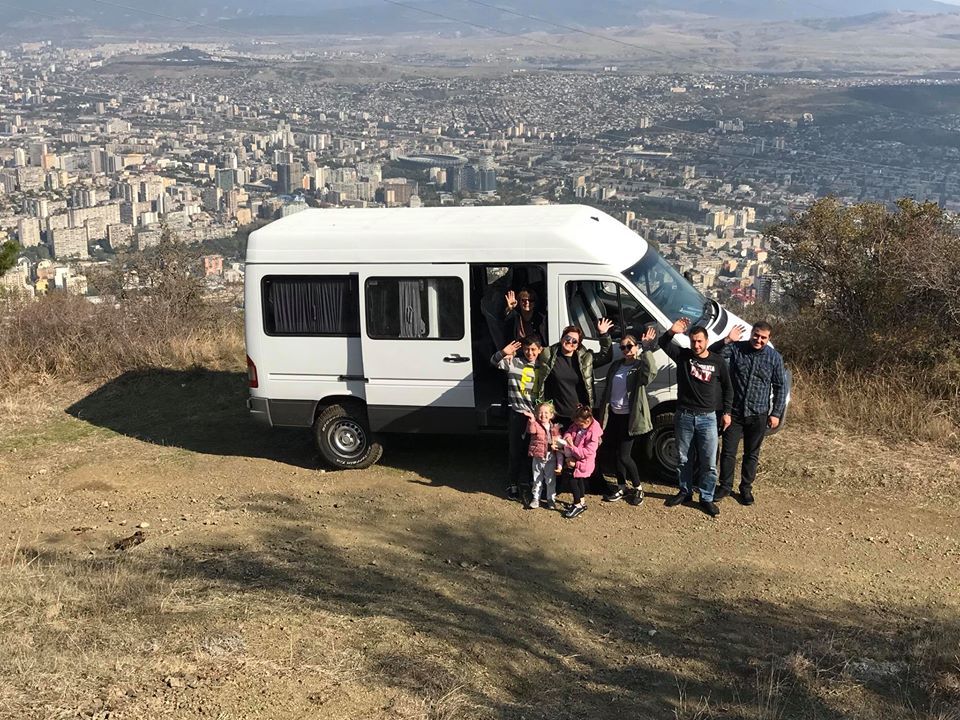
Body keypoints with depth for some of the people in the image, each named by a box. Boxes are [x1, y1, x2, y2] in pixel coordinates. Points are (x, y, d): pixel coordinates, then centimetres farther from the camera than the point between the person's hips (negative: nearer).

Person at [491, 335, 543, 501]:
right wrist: (503, 353, -37)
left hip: (536, 414, 3)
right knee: (516, 450, 3)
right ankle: (513, 484, 14)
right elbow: (494, 362, -16)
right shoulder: (514, 362, -2)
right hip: (518, 414, -3)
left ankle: (530, 480, 24)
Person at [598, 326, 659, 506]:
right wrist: (602, 414, 12)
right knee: (617, 454, 12)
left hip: (629, 416, -6)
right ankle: (621, 488, 25)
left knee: (624, 456, -7)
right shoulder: (616, 366, 13)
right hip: (613, 415, 6)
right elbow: (607, 390, 16)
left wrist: (645, 348, -31)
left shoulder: (641, 366, -6)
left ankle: (638, 488, 12)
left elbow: (652, 371, -32)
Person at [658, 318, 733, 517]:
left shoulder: (717, 362, -1)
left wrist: (726, 412, 4)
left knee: (709, 463, 0)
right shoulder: (683, 355, -1)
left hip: (708, 418, -1)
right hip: (684, 416, 1)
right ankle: (685, 491, 30)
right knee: (683, 459, 13)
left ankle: (706, 498, 13)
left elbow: (728, 388, 9)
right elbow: (663, 343, -9)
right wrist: (672, 332, -29)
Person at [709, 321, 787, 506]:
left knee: (752, 454, 12)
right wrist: (727, 340, -31)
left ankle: (746, 488, 27)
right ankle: (725, 486, 22)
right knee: (728, 451, 5)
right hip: (734, 412, 0)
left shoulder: (774, 357, -3)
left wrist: (776, 413, -1)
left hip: (758, 415, 1)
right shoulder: (736, 348, -6)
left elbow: (780, 387, 3)